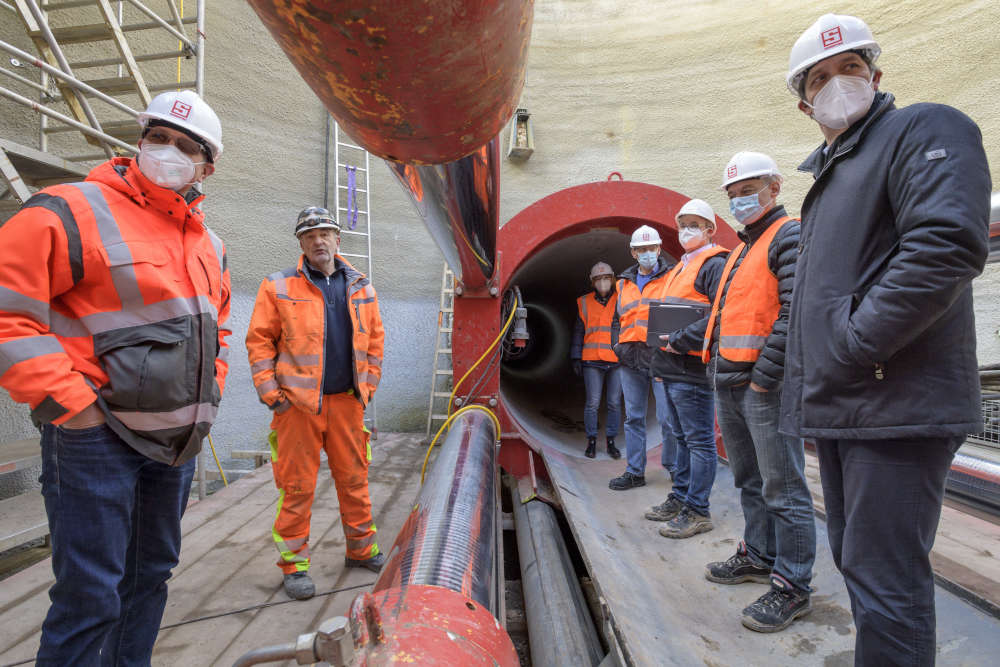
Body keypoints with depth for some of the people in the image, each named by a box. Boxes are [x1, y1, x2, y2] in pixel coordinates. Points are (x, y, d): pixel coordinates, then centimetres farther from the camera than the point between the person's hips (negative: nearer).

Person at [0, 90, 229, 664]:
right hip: (96, 434, -6)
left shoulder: (209, 245, 13)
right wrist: (69, 402, -17)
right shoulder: (73, 210, -8)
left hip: (180, 439, 7)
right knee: (91, 594, 2)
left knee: (151, 574, 19)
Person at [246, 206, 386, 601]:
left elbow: (374, 340, 13)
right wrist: (271, 394, -6)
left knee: (354, 478, 12)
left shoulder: (361, 288, 10)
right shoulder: (278, 287, 1)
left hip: (347, 401, 3)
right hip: (297, 403, -3)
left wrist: (367, 387, 7)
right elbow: (259, 341, 0)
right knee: (296, 484, 4)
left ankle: (361, 550, 30)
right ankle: (294, 564, 21)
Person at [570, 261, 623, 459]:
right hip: (592, 361, 0)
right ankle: (591, 442, 14)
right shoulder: (584, 302, 10)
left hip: (617, 361, 0)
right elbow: (578, 331, 12)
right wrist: (576, 357, 7)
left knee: (614, 403, 5)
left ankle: (611, 441, 18)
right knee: (592, 403, 0)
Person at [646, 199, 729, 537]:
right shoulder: (680, 267, 22)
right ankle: (680, 498, 29)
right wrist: (662, 347, 15)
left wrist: (680, 340, -21)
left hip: (692, 369, -9)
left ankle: (697, 511, 10)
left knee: (699, 440, 0)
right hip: (671, 369, 10)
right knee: (682, 437, 17)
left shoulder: (714, 265, -7)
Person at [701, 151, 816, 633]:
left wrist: (764, 376, -20)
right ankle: (759, 556, 34)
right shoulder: (740, 250, 22)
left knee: (782, 489, 0)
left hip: (763, 385, -9)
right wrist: (716, 364, 14)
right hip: (728, 386, 9)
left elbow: (796, 313, -17)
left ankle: (792, 587, 13)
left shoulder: (789, 236, -5)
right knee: (750, 481, 19)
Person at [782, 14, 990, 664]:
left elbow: (947, 244, -20)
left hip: (895, 407, -9)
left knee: (884, 580, -2)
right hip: (839, 408, 9)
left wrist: (853, 345, -19)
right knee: (856, 561, 20)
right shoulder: (829, 172, 22)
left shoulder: (925, 129, -3)